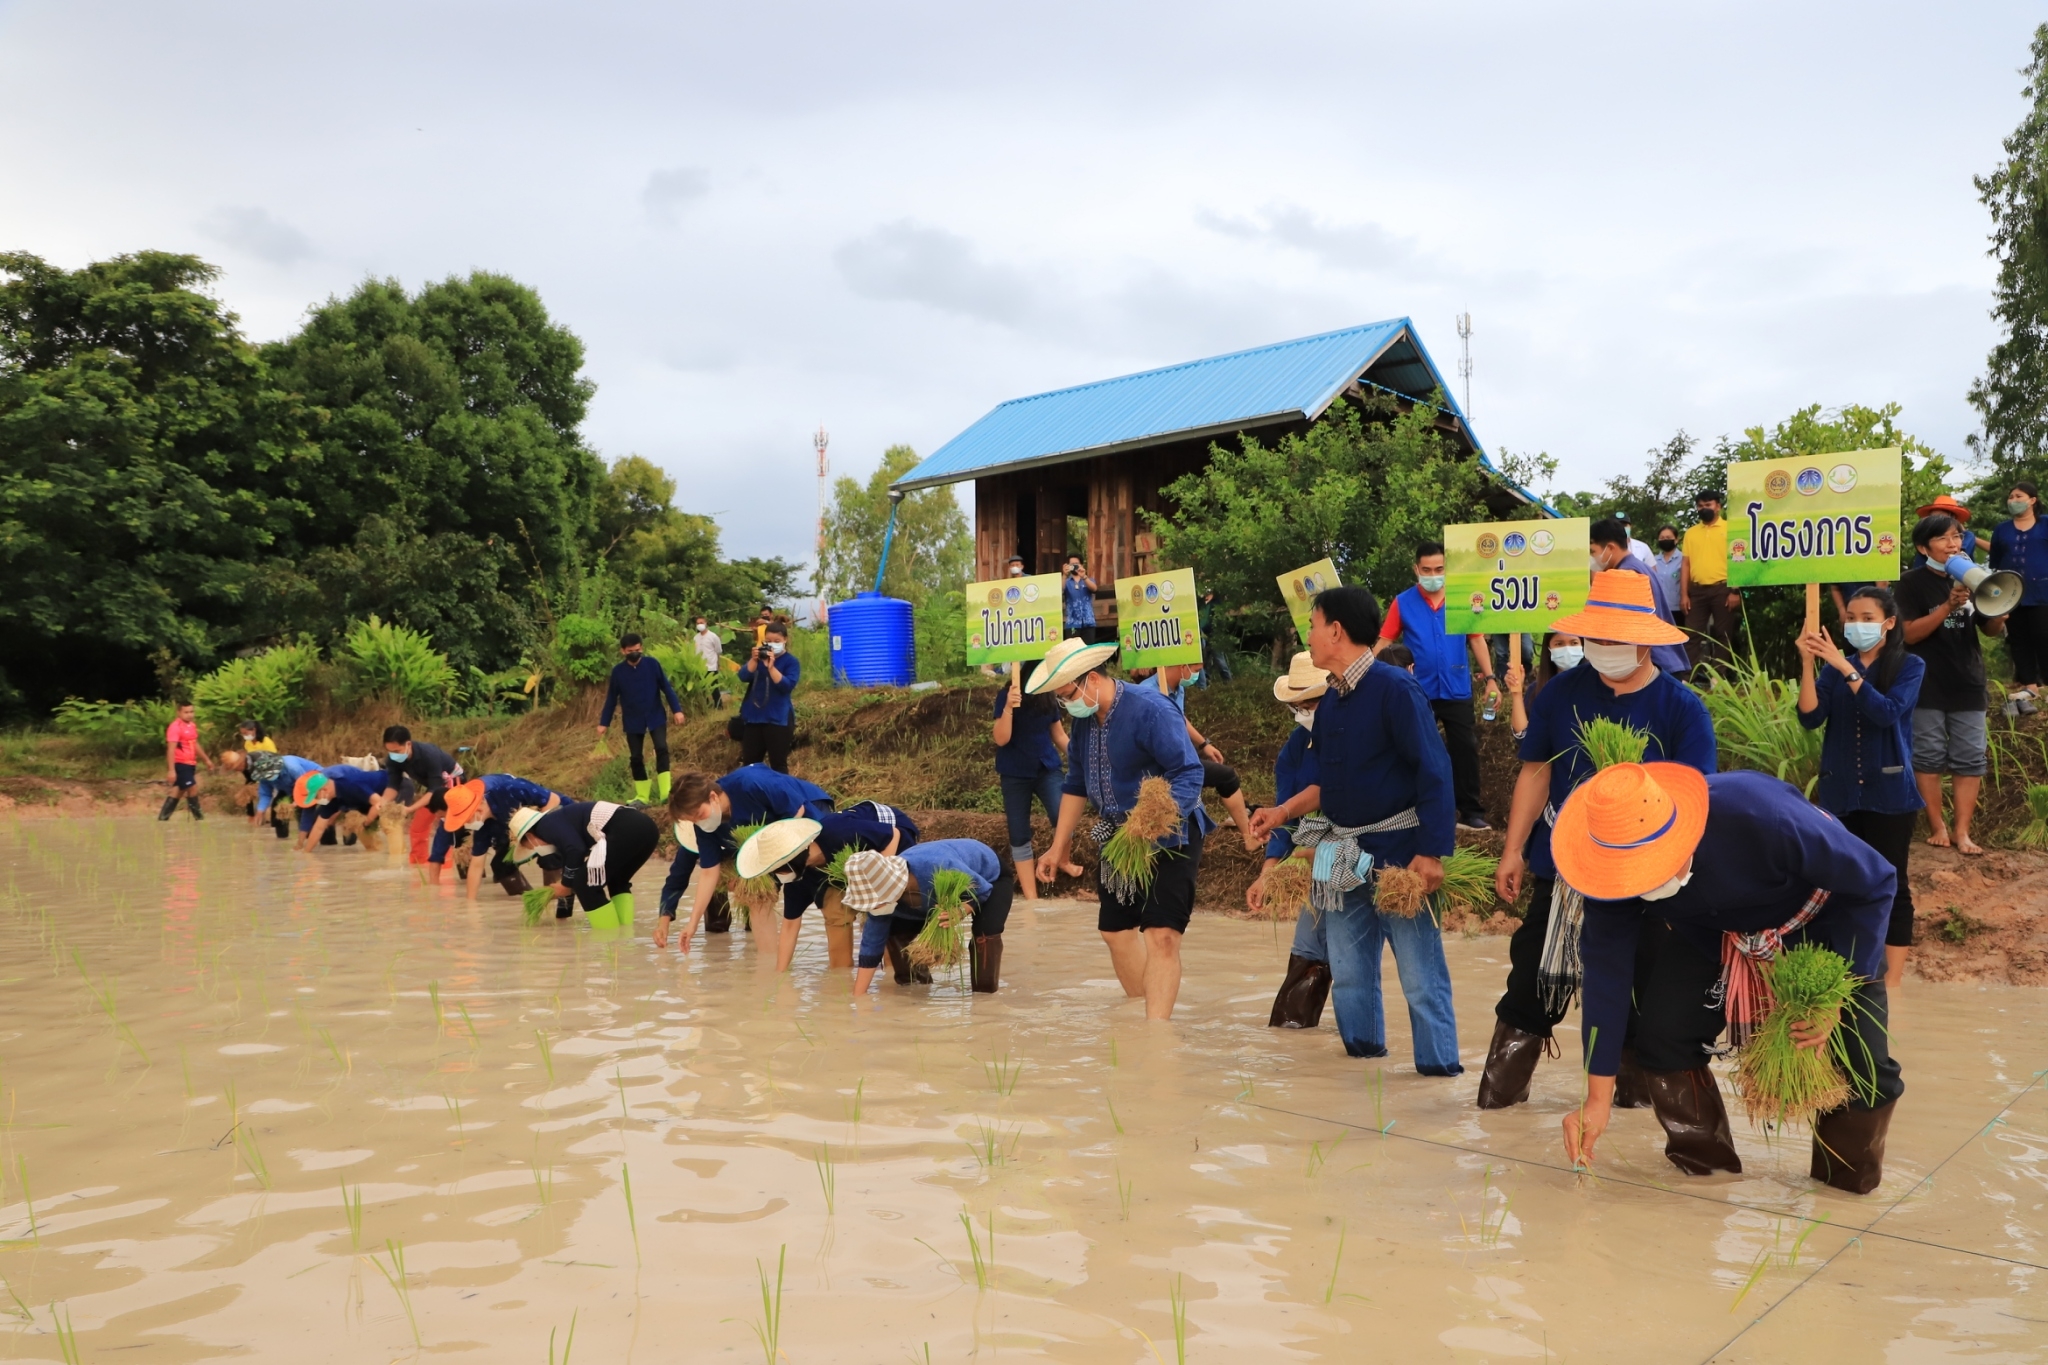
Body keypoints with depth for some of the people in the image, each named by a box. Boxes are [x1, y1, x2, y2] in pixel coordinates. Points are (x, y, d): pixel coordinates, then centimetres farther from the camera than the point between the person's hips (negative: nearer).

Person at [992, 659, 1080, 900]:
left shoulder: (1048, 698, 3)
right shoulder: (1007, 696, -9)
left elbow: (1059, 735, 13)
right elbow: (1001, 739, -16)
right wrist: (1008, 707, -29)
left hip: (1048, 768, 2)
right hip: (1015, 774, -2)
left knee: (1063, 817, -19)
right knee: (1019, 835, 2)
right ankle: (1031, 897, 11)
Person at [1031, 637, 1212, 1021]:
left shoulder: (1149, 708, -22)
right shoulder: (1084, 719, 2)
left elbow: (1189, 773, -27)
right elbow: (1076, 785, 13)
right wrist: (1058, 848, 15)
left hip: (1168, 838, -8)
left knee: (1161, 935, -18)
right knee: (1115, 929, 16)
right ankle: (1143, 1012, 36)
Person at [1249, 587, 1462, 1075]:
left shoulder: (1395, 689, -15)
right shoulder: (1329, 702, 9)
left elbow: (1433, 773, -17)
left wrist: (1431, 853, -21)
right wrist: (1283, 812, 11)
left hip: (1398, 851, -8)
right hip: (1344, 856, 8)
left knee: (1420, 972, -3)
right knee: (1348, 970, 14)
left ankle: (1440, 1064, 10)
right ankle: (1363, 1049, 31)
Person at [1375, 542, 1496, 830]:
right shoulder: (1403, 603, -4)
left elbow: (1477, 638, 4)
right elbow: (1384, 642, -4)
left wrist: (1490, 678, 1)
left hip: (1457, 689, 1)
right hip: (1418, 691, -1)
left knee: (1465, 748, 5)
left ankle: (1471, 812, 14)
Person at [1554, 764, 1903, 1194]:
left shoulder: (1764, 816, -43)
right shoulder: (1615, 868, -30)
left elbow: (1875, 883, -26)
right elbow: (1607, 965, -22)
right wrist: (1598, 1098, -20)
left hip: (1825, 926, -3)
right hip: (1712, 934, 3)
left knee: (1863, 1068, -11)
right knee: (1663, 1034, -14)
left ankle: (1850, 1185, 18)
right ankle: (1702, 1161, 11)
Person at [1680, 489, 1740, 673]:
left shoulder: (1729, 529, 3)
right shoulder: (1691, 532, 13)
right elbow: (1685, 564, 10)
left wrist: (1735, 591, -10)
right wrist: (1684, 594, 2)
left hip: (1722, 589, -3)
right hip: (1697, 590, 3)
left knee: (1723, 635, 2)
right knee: (1692, 634, 1)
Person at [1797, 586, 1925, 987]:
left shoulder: (1909, 666, -2)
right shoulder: (1835, 667, 6)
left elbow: (1887, 713, -20)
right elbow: (1810, 717, -8)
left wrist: (1845, 666, -24)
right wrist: (1808, 664, -19)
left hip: (1889, 792, -3)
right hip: (1840, 791, 3)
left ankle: (1893, 979, 6)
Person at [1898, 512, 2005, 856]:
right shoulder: (1912, 582, -5)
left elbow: (1991, 631, 12)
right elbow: (1909, 633, -14)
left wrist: (1999, 613, -11)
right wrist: (1949, 605, -25)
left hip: (1967, 684, 4)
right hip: (1927, 686, -4)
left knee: (1970, 759, 3)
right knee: (1928, 758, 1)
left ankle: (1962, 831, 7)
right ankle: (1937, 826, 12)